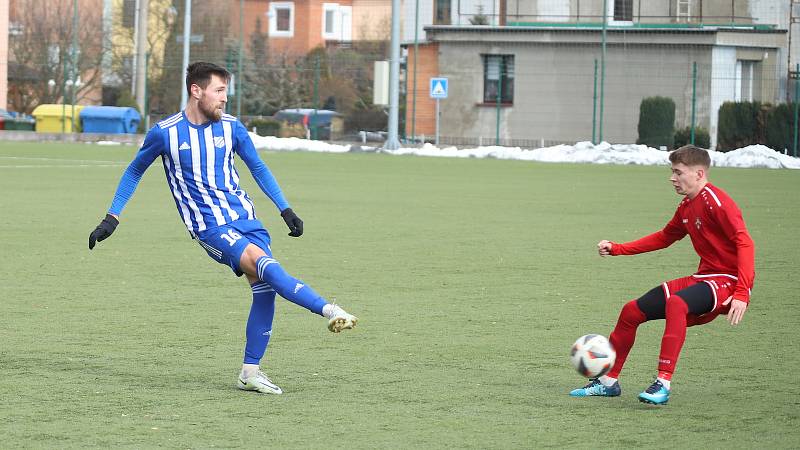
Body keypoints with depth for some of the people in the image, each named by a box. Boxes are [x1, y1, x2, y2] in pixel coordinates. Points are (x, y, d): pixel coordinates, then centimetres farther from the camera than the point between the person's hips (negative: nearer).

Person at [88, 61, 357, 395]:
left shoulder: (231, 128, 5)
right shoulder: (165, 133, -4)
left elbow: (258, 168, 19)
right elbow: (134, 172, 11)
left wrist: (285, 210, 12)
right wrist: (111, 219, 8)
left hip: (244, 217, 5)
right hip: (209, 227, -5)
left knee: (264, 287, -8)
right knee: (263, 262, -28)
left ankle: (250, 372, 3)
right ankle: (328, 310, -37)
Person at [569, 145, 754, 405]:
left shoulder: (716, 202, -16)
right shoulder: (687, 207, 13)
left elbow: (745, 244, -24)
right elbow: (665, 237, 29)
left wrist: (742, 293, -34)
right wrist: (616, 249, 22)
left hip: (727, 280, -9)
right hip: (704, 277, 9)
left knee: (675, 303, -38)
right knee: (632, 311, 6)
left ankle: (663, 384, -38)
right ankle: (608, 381, 21)